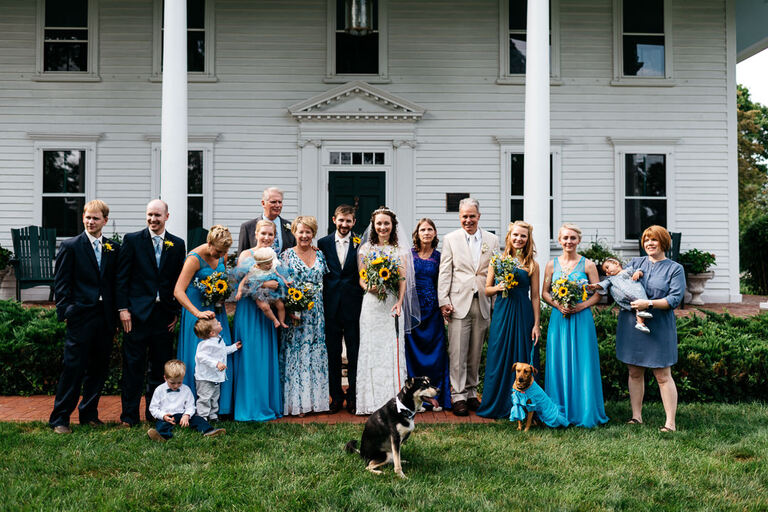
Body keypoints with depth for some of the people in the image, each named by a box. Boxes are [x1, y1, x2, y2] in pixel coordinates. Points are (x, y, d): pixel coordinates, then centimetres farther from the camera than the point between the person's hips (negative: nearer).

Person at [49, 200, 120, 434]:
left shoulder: (114, 248, 10)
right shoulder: (70, 246, 0)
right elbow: (61, 282, -2)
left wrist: (117, 313, 6)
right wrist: (64, 311, -9)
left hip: (105, 317, 4)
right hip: (80, 316, -4)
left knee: (99, 367, 10)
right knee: (73, 367, -3)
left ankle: (89, 413, 23)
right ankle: (60, 418, 6)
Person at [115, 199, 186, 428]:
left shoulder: (177, 244, 8)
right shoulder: (132, 240, 1)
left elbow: (180, 280, 10)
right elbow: (121, 277, -1)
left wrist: (176, 312, 4)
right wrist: (123, 308, -7)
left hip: (164, 313, 3)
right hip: (137, 312, -2)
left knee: (160, 366, 9)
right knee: (133, 365, 1)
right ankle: (130, 415, 10)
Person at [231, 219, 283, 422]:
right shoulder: (247, 254, -1)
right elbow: (241, 282, -9)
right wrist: (265, 284, -17)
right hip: (250, 311, -4)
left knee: (269, 357, 7)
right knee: (251, 357, -3)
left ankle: (270, 404, 16)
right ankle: (252, 407, 4)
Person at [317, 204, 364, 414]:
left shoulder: (360, 244, 2)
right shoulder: (323, 243, 6)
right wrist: (320, 302, -1)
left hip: (353, 304, -1)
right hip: (331, 306, 2)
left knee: (354, 352, 4)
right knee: (333, 352, 8)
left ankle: (353, 396, 15)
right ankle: (336, 396, 19)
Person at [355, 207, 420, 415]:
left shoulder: (400, 250, 7)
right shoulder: (366, 248, 8)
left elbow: (403, 279, 1)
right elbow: (361, 279, 6)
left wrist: (399, 302, -13)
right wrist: (369, 287, -16)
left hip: (392, 304, 0)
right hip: (371, 303, 0)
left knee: (393, 348, -2)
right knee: (371, 348, -1)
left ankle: (393, 399, 5)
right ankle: (372, 400, 6)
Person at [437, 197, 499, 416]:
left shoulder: (492, 240, 9)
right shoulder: (450, 239, 5)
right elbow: (444, 273, 1)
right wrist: (443, 301, -5)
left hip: (483, 303, 2)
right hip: (459, 302, -2)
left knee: (475, 353, 9)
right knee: (457, 353, -3)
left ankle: (471, 392, 20)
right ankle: (458, 396, 2)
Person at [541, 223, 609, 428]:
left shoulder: (588, 265, 1)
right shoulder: (552, 265, 7)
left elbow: (597, 294, 1)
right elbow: (544, 293, 9)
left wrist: (582, 305, -15)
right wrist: (557, 304, -10)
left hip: (581, 319, -2)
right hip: (558, 319, 2)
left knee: (582, 364, -1)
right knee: (558, 363, 3)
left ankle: (583, 411, 9)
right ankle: (559, 411, 13)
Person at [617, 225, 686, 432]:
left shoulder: (675, 269, 2)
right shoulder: (635, 263, 13)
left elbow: (675, 299, -8)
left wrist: (649, 303, -19)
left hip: (658, 328, -4)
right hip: (631, 326, 4)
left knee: (663, 376, -2)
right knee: (635, 373, 9)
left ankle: (670, 422, 3)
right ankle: (636, 416, 19)